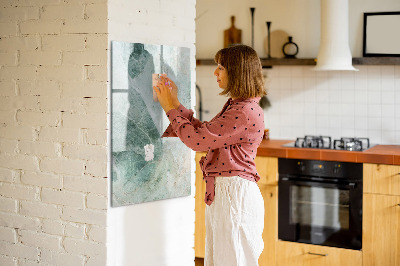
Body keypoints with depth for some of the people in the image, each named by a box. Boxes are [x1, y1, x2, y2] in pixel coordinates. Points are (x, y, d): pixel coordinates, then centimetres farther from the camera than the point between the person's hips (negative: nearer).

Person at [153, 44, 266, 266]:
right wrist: (175, 103, 15)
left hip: (235, 194, -10)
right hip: (221, 192, 10)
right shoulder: (235, 106, 13)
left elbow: (197, 139, -19)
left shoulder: (246, 112, -20)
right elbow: (203, 132, 18)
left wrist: (171, 108, -7)